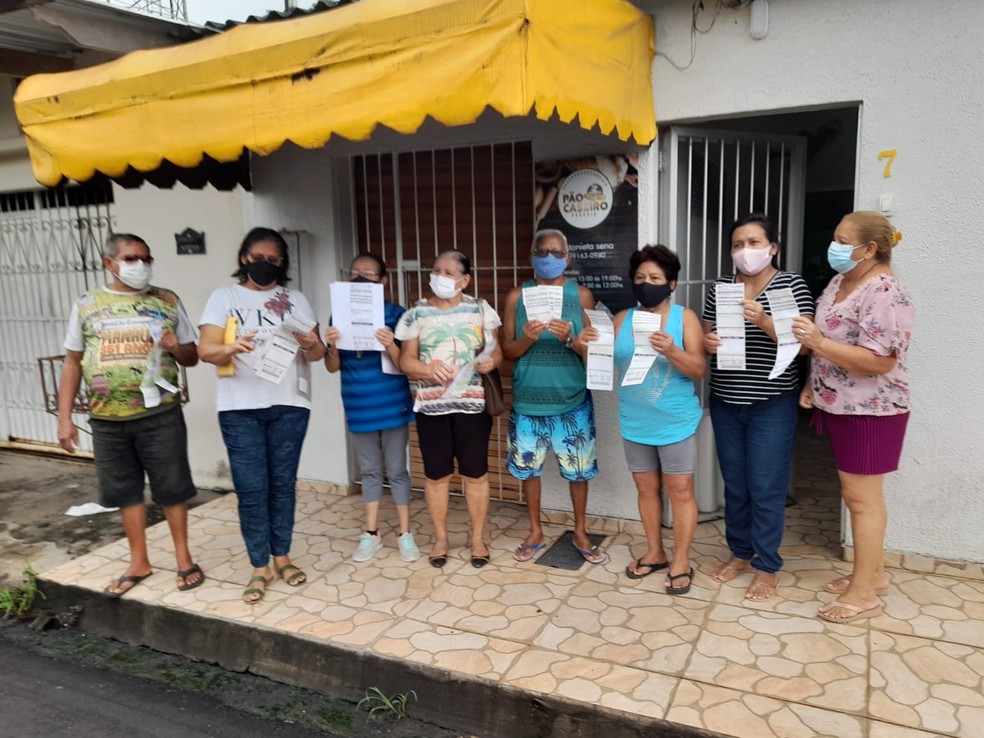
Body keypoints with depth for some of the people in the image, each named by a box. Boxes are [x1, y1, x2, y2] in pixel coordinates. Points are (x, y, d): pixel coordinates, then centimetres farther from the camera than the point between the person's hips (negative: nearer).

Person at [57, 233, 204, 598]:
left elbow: (193, 357, 7)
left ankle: (183, 558, 21)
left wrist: (176, 348, -16)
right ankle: (139, 562, 27)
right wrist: (64, 417, 4)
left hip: (160, 415, -2)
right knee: (125, 491, 12)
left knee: (171, 488, 5)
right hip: (107, 419, 2)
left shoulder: (168, 301, 3)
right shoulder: (86, 305, 5)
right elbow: (72, 363, 9)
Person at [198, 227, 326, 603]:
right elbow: (205, 349, -5)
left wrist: (310, 345, -18)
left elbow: (318, 351, 5)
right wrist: (233, 348, -26)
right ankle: (260, 567, 12)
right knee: (251, 489, 0)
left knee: (283, 484, 9)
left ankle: (282, 557, 23)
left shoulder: (295, 300, 10)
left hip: (289, 406, 2)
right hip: (240, 408, -2)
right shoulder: (224, 297, 3)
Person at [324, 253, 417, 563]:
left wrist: (390, 345, -28)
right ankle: (371, 534, 26)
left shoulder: (395, 314, -8)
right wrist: (331, 345, -18)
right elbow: (333, 367, 3)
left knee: (397, 470, 7)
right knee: (370, 471, 15)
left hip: (392, 405, -3)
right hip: (359, 408, 3)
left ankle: (405, 534, 20)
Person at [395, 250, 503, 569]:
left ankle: (478, 537, 20)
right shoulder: (416, 313, 4)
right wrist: (428, 369, -18)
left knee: (476, 473, 4)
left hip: (472, 403, 0)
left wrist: (491, 361, -18)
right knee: (436, 474, 8)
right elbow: (406, 361, 2)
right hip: (431, 405, 1)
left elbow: (496, 350, 5)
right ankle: (440, 537, 24)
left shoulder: (479, 309, 4)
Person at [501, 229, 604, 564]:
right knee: (528, 467, 10)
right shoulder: (517, 297, 1)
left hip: (572, 401, -1)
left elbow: (593, 350, -2)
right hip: (528, 401, 1)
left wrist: (570, 339, -22)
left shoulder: (581, 295, -1)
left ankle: (580, 533, 29)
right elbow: (507, 351, 0)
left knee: (578, 469, 9)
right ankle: (535, 532, 30)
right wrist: (527, 339, -21)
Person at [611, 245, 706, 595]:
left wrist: (671, 351, -28)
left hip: (676, 422, -3)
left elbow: (699, 369, -11)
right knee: (646, 487, 14)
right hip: (635, 423, 4)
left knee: (680, 490, 3)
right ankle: (655, 552, 30)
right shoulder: (622, 319, 4)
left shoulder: (684, 317, -5)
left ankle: (681, 562, 16)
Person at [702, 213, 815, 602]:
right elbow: (706, 335, 13)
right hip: (725, 403, 4)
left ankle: (767, 567, 17)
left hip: (772, 406, -4)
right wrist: (706, 342, -11)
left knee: (766, 488, 2)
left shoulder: (792, 285, -5)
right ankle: (741, 552, 31)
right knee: (734, 485, 14)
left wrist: (764, 321, -26)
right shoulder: (719, 287, 7)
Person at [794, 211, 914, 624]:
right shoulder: (839, 282, 9)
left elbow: (880, 361, -26)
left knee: (863, 497, 0)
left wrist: (817, 343, -28)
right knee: (856, 494, 17)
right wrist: (811, 385, 9)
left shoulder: (884, 294, -20)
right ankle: (872, 572, 32)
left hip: (870, 412, -9)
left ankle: (864, 592, 12)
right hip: (840, 407, 9)